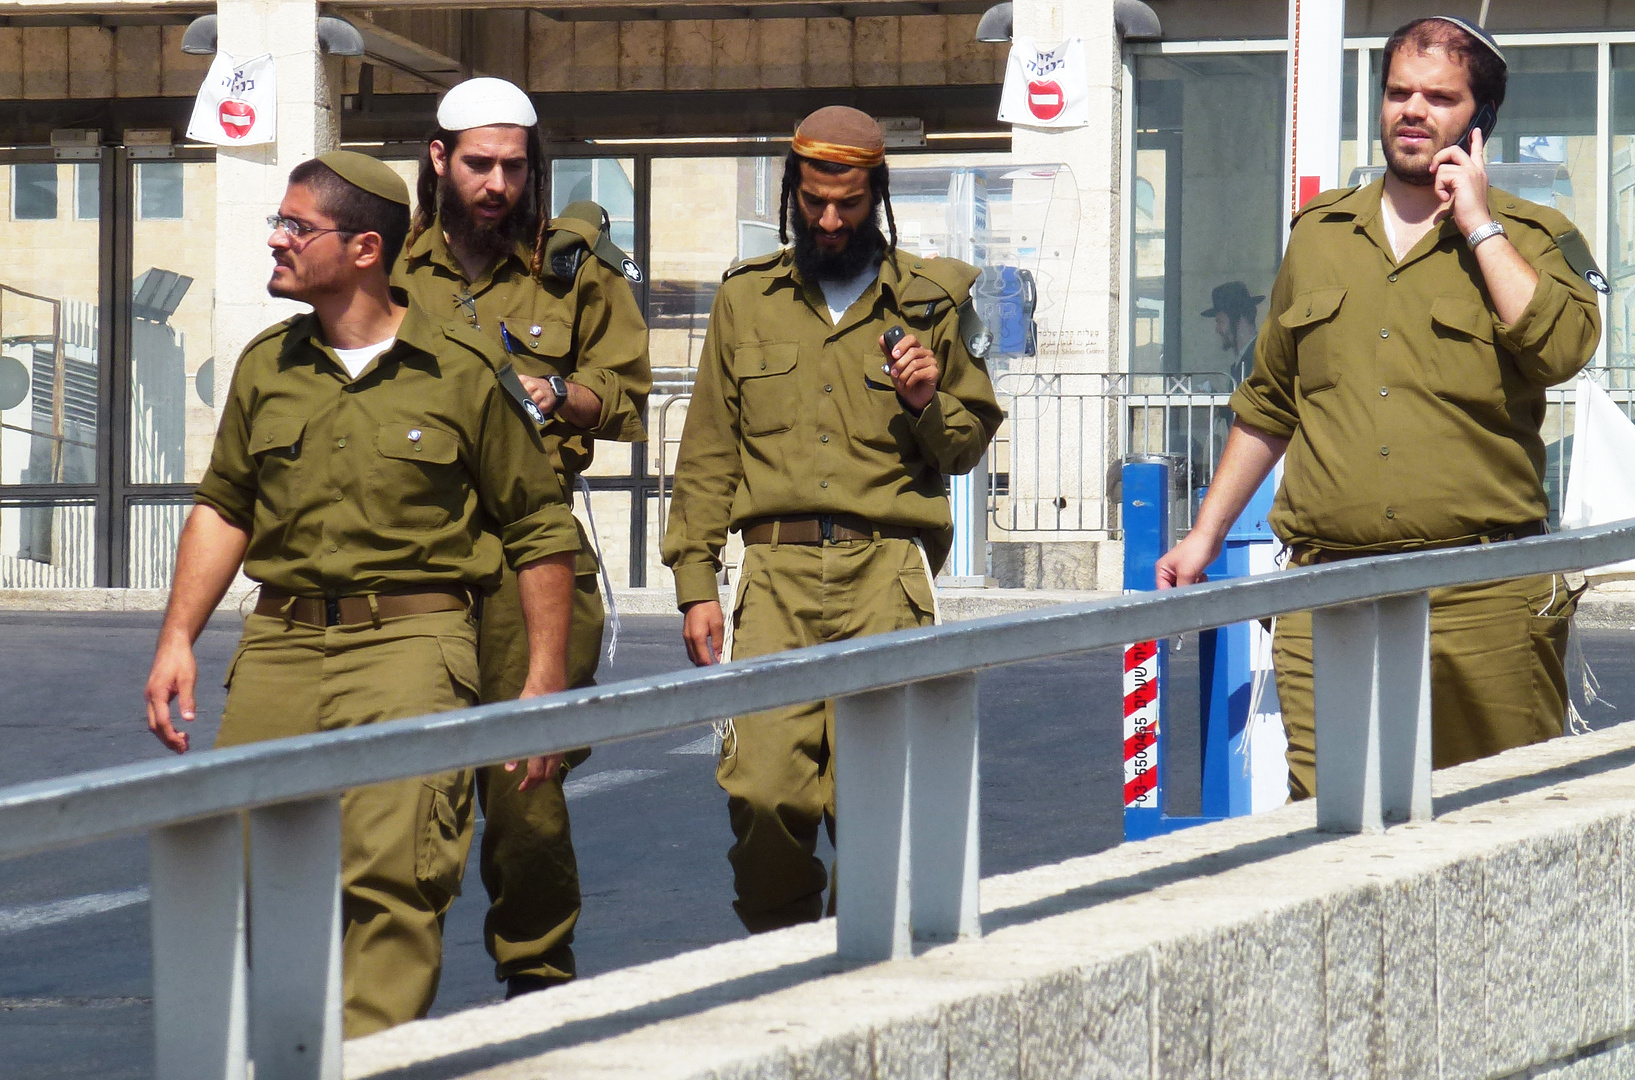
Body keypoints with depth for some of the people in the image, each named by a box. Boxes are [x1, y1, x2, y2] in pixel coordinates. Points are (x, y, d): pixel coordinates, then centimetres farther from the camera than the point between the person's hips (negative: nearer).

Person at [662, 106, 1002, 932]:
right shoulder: (746, 299, 14)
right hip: (775, 570, 1)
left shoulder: (928, 303, 11)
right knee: (762, 789, -11)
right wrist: (695, 583, 8)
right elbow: (707, 453, 15)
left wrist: (927, 404, -4)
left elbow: (968, 445, 18)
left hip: (886, 570, -1)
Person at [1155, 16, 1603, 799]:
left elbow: (1562, 348, -16)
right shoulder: (1319, 234, 17)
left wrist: (1478, 224, -8)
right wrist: (1207, 534, 23)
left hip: (1482, 600, -3)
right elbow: (1269, 404, 26)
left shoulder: (1534, 239, 6)